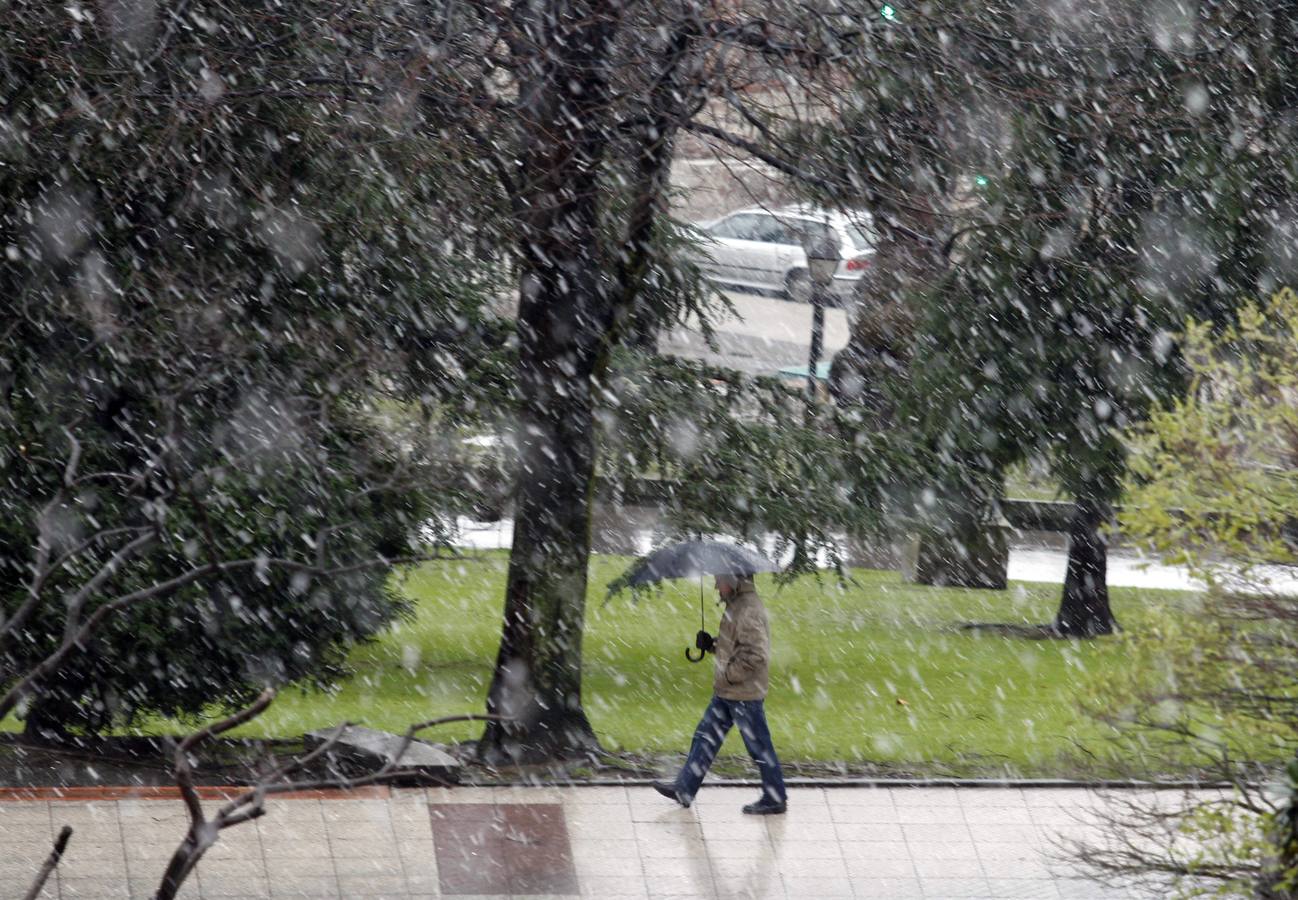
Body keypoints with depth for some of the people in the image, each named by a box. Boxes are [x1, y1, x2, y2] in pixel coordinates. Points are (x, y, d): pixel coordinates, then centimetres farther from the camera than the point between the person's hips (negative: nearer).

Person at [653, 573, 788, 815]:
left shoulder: (749, 610, -21)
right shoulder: (736, 605, 10)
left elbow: (755, 654, -27)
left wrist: (729, 675, -19)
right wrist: (715, 646, 6)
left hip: (745, 694, -10)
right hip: (726, 692, 10)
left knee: (758, 746, 1)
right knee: (706, 737, 13)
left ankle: (776, 799, 11)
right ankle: (684, 789, 18)